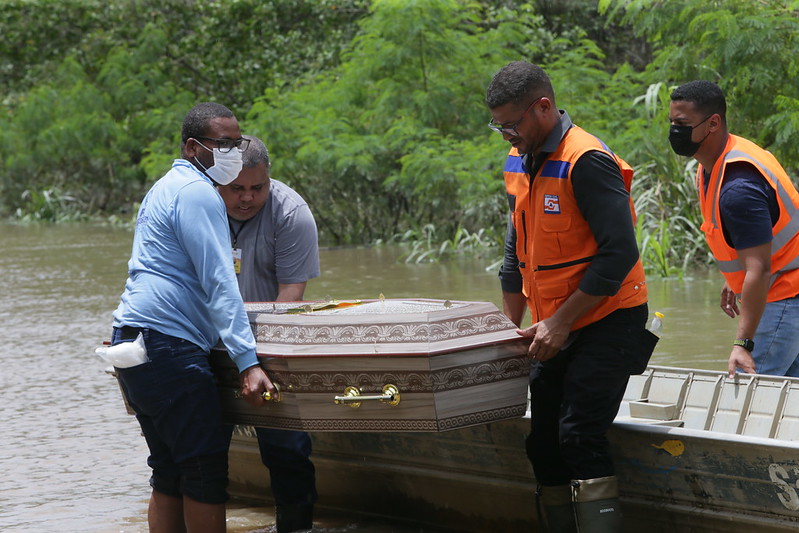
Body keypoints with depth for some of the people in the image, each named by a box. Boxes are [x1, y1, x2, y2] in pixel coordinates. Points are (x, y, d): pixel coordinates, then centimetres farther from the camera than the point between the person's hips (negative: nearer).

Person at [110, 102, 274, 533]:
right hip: (168, 347, -10)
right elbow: (219, 284, -17)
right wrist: (248, 363, -20)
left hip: (132, 339, 10)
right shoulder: (197, 192, -9)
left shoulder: (166, 188, 23)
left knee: (170, 473, 12)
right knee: (206, 470, -9)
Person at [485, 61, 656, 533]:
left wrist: (560, 324, -17)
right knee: (544, 445, 5)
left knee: (579, 437, -17)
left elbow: (619, 255, -21)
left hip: (607, 322, -8)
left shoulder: (587, 162, -17)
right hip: (556, 330, 8)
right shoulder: (520, 164, 10)